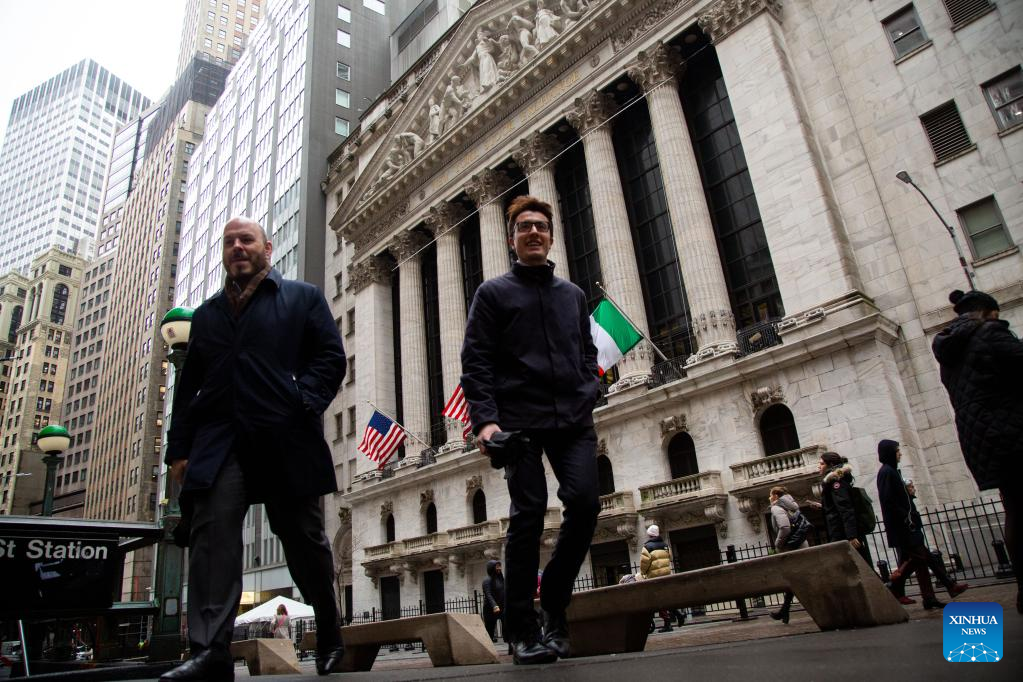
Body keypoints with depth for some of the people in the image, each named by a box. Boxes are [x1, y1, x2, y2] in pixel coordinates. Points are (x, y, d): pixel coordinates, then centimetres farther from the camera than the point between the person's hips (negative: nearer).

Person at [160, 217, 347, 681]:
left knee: (304, 540, 5)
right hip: (219, 443, 3)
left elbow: (330, 358, 2)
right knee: (213, 535, -11)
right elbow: (188, 385, 19)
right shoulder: (207, 313, 23)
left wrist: (302, 405, -14)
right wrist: (179, 447, 9)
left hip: (286, 442, -3)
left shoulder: (303, 298, 12)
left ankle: (329, 638, 24)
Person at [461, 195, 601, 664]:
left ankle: (554, 599, 16)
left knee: (585, 504, -8)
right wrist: (485, 419, -14)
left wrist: (588, 398, 5)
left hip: (573, 420, 4)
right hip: (520, 421, -3)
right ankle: (523, 631, 7)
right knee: (528, 515, -4)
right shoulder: (493, 293, 6)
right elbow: (475, 362, -2)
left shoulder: (573, 294, 19)